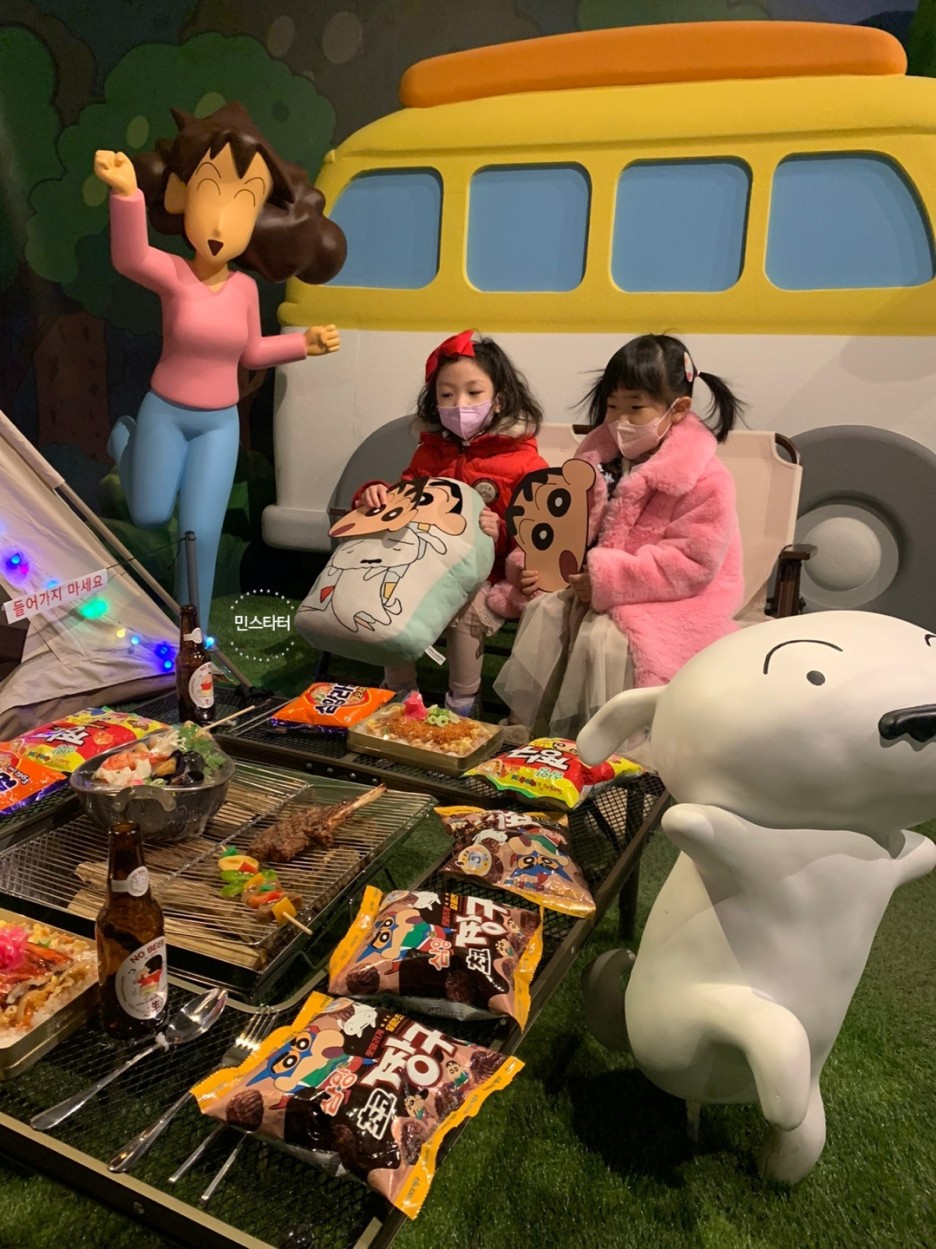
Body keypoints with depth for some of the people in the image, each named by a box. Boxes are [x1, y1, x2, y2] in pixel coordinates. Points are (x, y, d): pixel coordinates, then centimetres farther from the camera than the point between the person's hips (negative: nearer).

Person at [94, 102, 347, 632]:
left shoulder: (245, 287, -6)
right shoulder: (173, 274, -18)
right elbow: (130, 258, -41)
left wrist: (306, 342, -3)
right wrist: (126, 191, -58)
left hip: (220, 423, 2)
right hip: (164, 413, -2)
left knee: (202, 533, -1)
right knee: (151, 515, 13)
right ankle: (126, 437, 46)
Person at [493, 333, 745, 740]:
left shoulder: (705, 481, -16)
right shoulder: (599, 456, 5)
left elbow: (693, 563, -22)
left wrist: (610, 578, -28)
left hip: (671, 599, -7)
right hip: (590, 582, 7)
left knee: (603, 635, -29)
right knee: (544, 610, -13)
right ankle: (523, 725, -5)